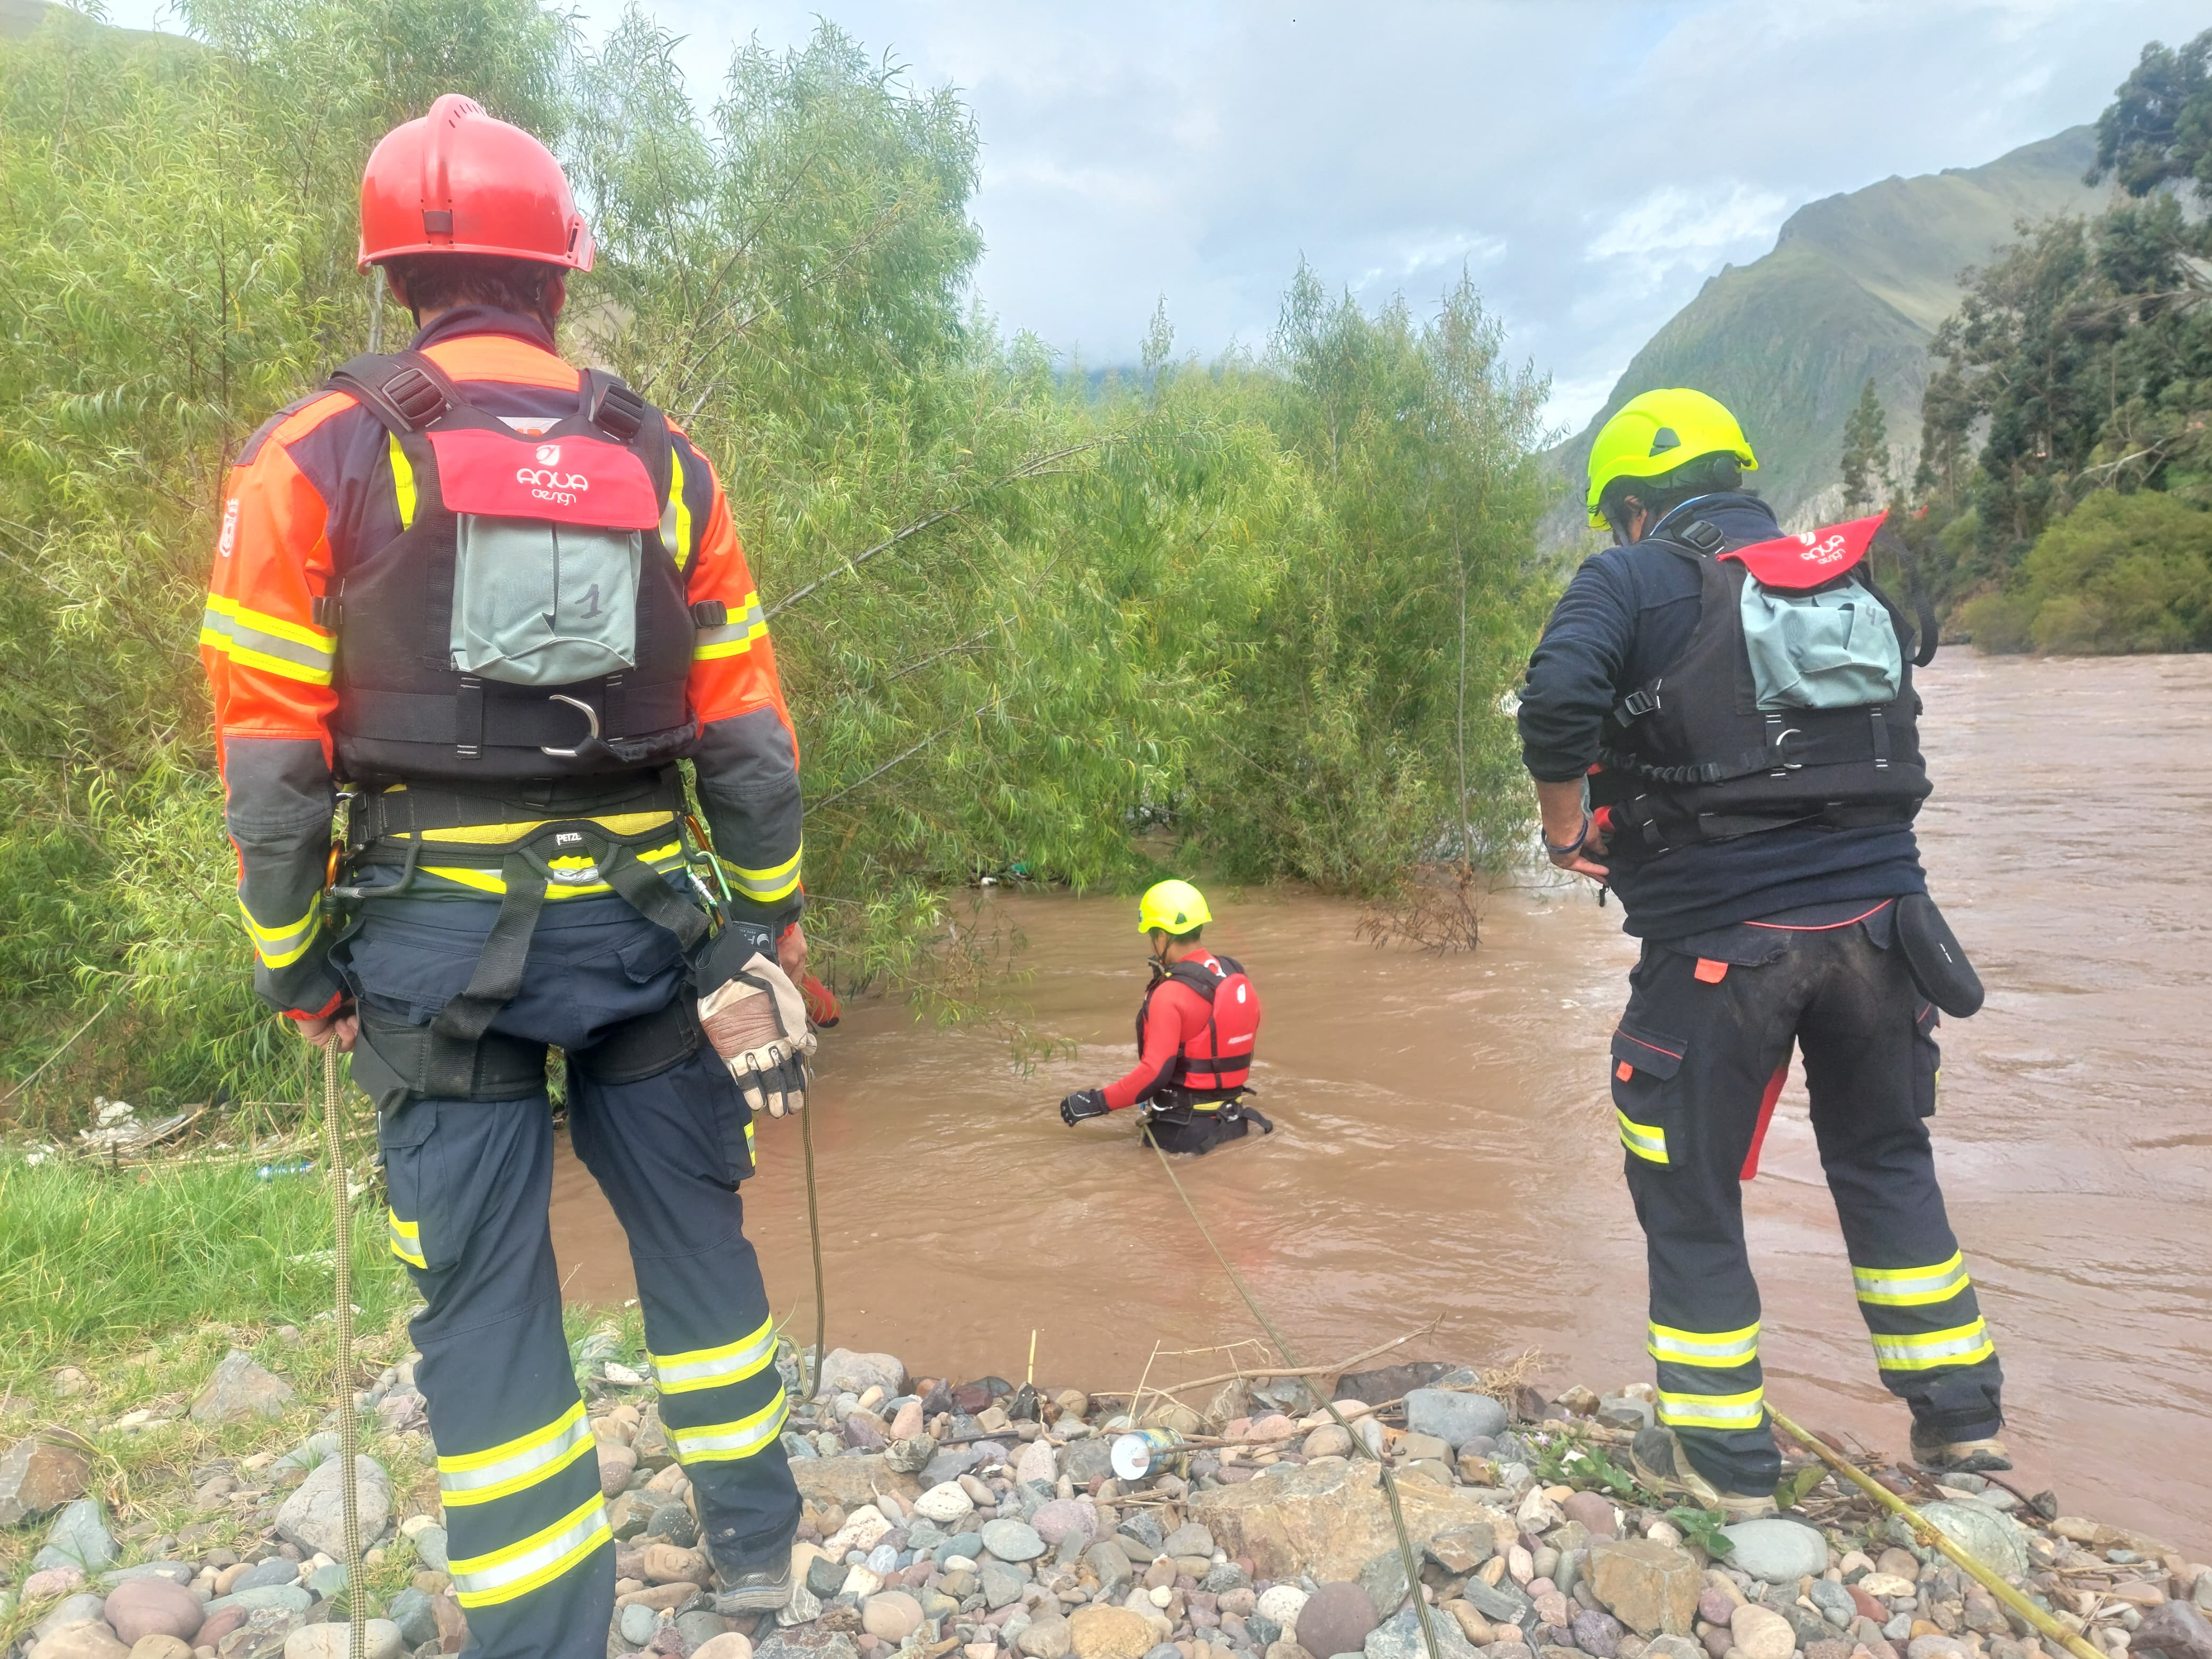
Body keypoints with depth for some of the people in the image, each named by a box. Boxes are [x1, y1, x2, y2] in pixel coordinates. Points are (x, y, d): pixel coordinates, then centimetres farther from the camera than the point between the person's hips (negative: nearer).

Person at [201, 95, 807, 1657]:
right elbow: (750, 734, 3)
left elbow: (270, 758, -4)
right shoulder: (662, 462, 3)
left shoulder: (318, 458, -3)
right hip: (639, 915, 3)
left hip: (441, 933, -2)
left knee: (484, 1287, 7)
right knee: (692, 1221, 18)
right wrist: (775, 918, 13)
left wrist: (303, 971, 7)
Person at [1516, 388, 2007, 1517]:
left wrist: (1566, 828, -7)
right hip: (1876, 917, 6)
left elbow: (1557, 704, -23)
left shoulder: (1632, 582, -5)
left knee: (1689, 1190, 10)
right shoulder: (1853, 581, 14)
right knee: (1885, 1162, 24)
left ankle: (1721, 1454, 20)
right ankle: (1959, 1419, 31)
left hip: (1722, 944, -5)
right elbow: (1897, 737, 18)